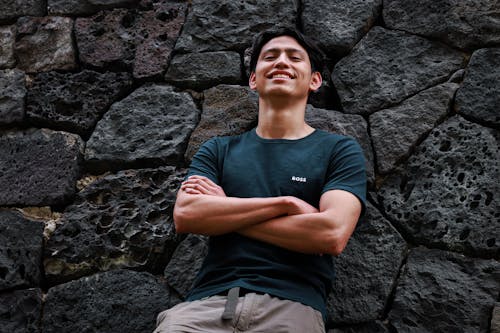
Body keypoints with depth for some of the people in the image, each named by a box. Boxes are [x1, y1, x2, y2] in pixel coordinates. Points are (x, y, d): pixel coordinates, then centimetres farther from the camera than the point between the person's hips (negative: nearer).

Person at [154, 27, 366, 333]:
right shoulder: (219, 149, 15)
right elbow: (185, 215, -2)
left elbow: (332, 235, -8)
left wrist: (224, 212, -2)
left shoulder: (340, 150, 8)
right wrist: (284, 203, -7)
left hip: (292, 304, -1)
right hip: (209, 298, 1)